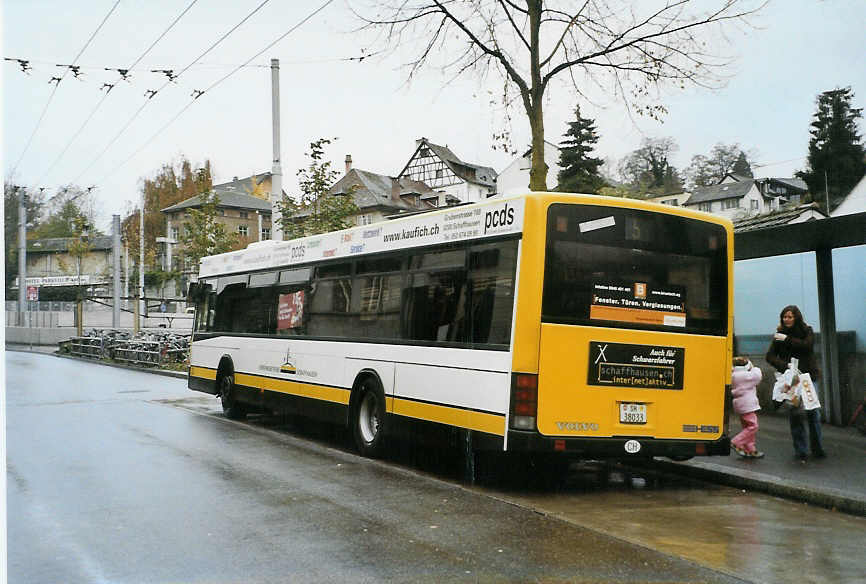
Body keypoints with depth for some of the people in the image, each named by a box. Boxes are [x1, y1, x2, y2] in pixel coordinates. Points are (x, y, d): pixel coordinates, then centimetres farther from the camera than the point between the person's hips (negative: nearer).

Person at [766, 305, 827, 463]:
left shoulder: (807, 331, 6)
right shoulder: (779, 335, 8)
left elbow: (807, 345, -14)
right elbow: (770, 356, -1)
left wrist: (787, 339, -12)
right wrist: (784, 366, -17)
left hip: (808, 375, 0)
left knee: (813, 411, -1)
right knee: (794, 413, -4)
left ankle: (817, 449, 14)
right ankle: (800, 451, 2)